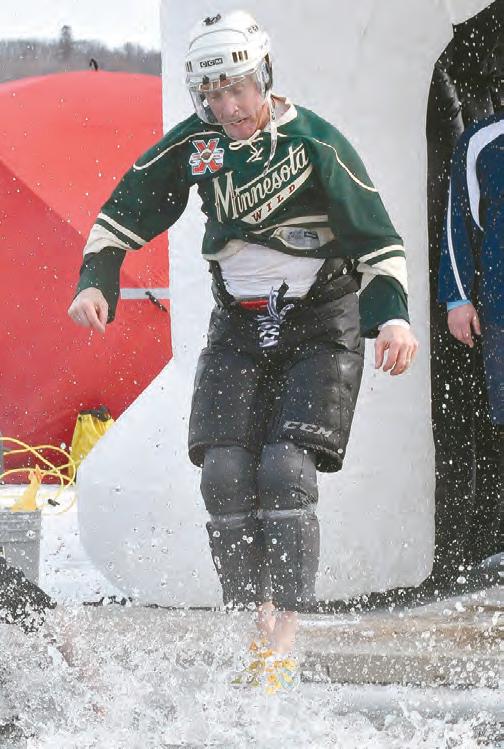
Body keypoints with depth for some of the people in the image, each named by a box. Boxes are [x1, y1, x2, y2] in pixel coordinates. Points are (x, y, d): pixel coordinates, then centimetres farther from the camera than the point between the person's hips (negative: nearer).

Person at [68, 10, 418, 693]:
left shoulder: (313, 142, -13)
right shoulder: (194, 144, -2)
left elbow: (378, 238, -13)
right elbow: (125, 211, 9)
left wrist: (393, 317, -26)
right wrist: (94, 281, -4)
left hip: (322, 325, -4)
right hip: (238, 326, 4)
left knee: (286, 469, -18)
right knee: (225, 470, -11)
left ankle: (283, 649, -19)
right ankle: (260, 627, -4)